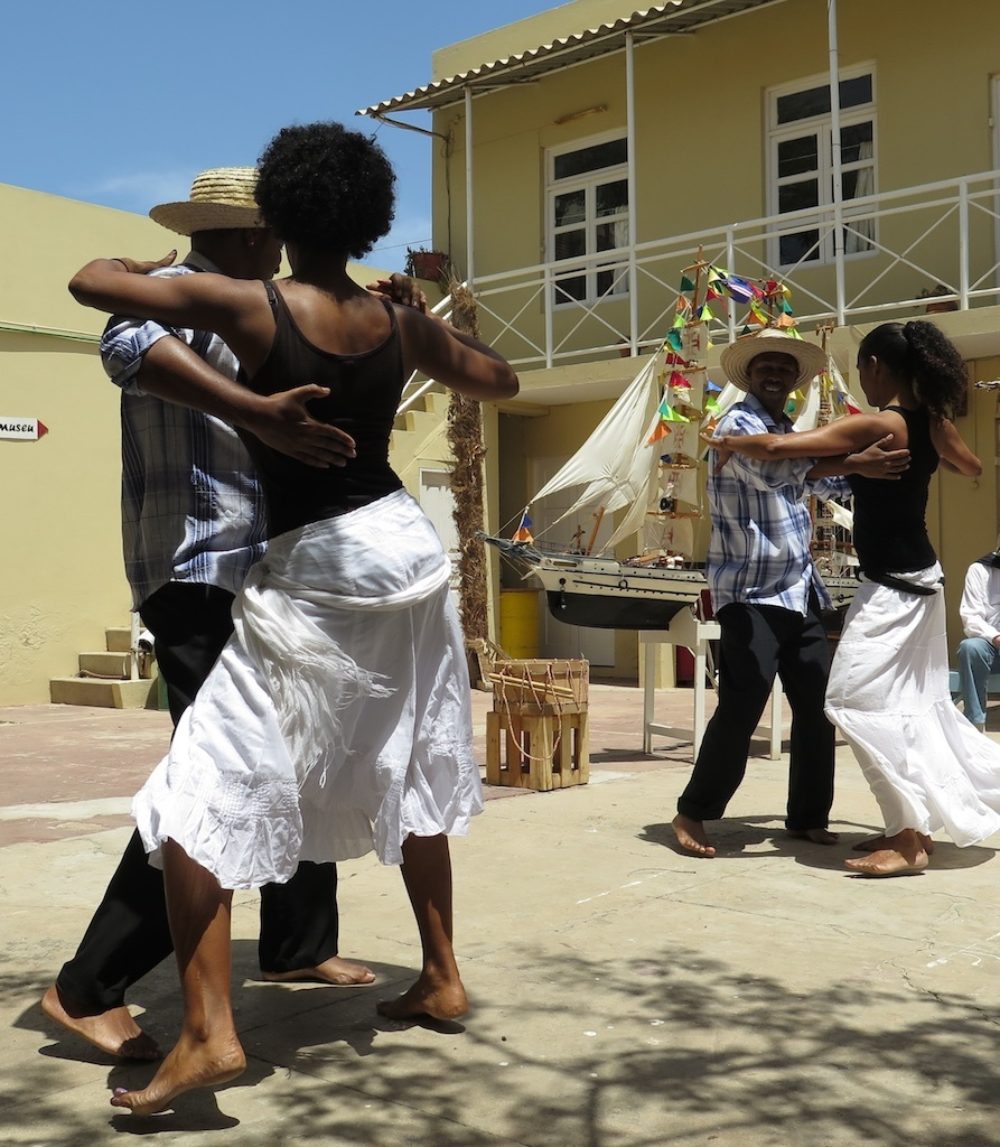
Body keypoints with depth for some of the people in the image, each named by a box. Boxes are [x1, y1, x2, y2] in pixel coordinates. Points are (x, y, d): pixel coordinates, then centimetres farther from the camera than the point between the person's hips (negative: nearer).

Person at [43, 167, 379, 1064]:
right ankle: (89, 990, -4)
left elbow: (329, 394, 30)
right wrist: (256, 411, -45)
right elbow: (129, 345, -34)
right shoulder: (179, 292, -9)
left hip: (259, 573, 10)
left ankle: (298, 947, 30)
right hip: (201, 576, -10)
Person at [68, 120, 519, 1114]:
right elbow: (501, 382, 20)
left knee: (200, 797, -2)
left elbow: (90, 283, -6)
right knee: (407, 776, 21)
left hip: (308, 571, -6)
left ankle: (208, 1029, -8)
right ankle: (441, 976, 31)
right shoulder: (402, 325, 3)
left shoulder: (248, 307, -11)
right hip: (404, 545, 6)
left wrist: (141, 263, 16)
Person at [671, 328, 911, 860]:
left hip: (800, 592, 8)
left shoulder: (792, 436, 21)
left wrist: (875, 470, 23)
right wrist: (855, 462, -33)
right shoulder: (738, 424, -5)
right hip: (752, 592, -8)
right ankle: (693, 814, 2)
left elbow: (832, 486, 35)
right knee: (740, 708, -11)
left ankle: (808, 817, 18)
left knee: (817, 706, 8)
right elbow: (769, 470, -26)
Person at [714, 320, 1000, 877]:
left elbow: (776, 447, -27)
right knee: (916, 703, 15)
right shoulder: (933, 422, 5)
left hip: (892, 584, -9)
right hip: (920, 577, 9)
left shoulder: (875, 426, -20)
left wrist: (729, 441, -9)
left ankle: (910, 839, -10)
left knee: (857, 700, -9)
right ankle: (919, 823, 23)